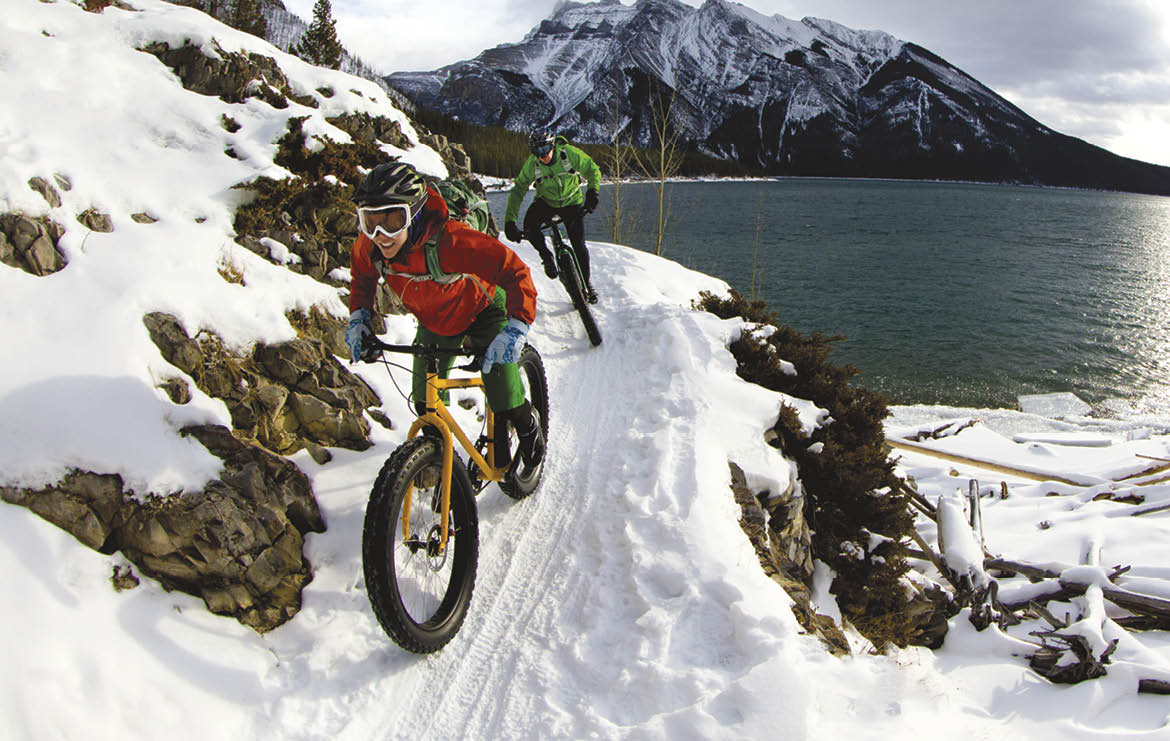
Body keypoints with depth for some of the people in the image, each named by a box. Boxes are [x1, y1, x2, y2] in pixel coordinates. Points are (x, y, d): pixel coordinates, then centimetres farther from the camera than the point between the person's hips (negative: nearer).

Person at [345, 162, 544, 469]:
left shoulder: (449, 239, -42)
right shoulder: (369, 245, -24)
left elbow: (515, 271, -41)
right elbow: (362, 274, 3)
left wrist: (516, 327, -52)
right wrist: (359, 314, -10)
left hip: (482, 310, -5)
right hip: (435, 321, 5)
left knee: (505, 402, -13)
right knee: (426, 403, 3)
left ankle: (527, 427, 22)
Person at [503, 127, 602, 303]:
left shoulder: (569, 153, -24)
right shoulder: (532, 163, -21)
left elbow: (593, 170, -14)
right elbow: (518, 189, -18)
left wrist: (592, 191, -34)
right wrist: (510, 220, -27)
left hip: (571, 201, -1)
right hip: (546, 201, 1)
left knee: (579, 244, -5)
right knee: (530, 225, -29)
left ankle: (586, 283, 17)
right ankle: (547, 257, -2)